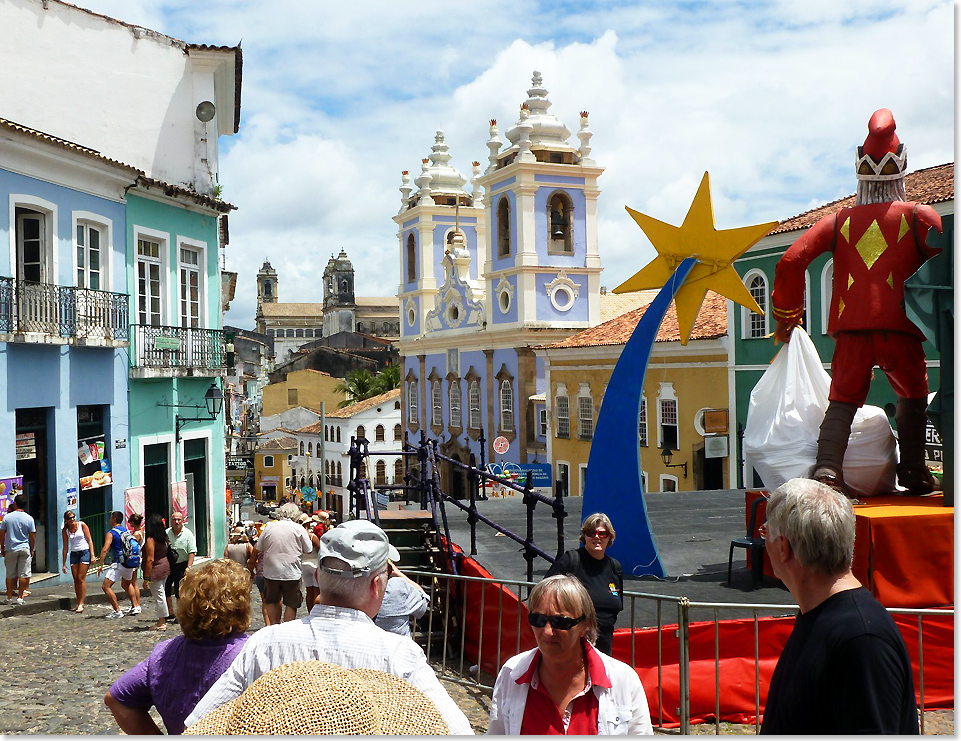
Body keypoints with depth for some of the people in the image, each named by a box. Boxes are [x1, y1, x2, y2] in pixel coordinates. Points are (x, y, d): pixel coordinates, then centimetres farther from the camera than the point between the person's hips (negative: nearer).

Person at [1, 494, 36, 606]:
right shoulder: (29, 519, -5)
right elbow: (32, 537, -2)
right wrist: (32, 550, 9)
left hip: (10, 549, 1)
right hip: (25, 549, -1)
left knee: (10, 574, 9)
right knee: (23, 574, 4)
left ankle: (9, 597, 13)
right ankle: (20, 597, 4)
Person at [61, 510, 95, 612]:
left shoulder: (82, 525, -4)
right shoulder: (65, 530, 4)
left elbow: (89, 540, -2)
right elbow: (65, 547, 7)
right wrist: (64, 564, 6)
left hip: (84, 552, -4)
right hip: (74, 554, 4)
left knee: (81, 578, -9)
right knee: (76, 580, 3)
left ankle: (81, 604, -9)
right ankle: (78, 604, 10)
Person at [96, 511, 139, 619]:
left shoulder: (111, 533, -8)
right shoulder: (127, 532, 14)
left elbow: (105, 550, -18)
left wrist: (100, 564, -16)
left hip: (118, 564, -8)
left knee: (106, 586, -5)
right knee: (127, 584, 29)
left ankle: (117, 611, -9)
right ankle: (135, 606, 31)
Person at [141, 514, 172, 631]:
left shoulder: (150, 540, -18)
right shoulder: (164, 538, 5)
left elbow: (150, 560, -20)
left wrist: (146, 578, -16)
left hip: (156, 570, -8)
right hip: (165, 566, 8)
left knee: (158, 595, -1)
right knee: (161, 594, 16)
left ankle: (161, 623, 7)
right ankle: (162, 621, 23)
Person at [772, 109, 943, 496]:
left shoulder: (840, 220, 11)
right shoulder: (918, 216, 6)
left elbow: (791, 261, 2)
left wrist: (786, 314, 12)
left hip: (851, 329, 1)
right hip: (900, 327, -1)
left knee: (842, 400, 9)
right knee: (913, 395, 19)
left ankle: (827, 469, -8)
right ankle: (913, 471, 14)